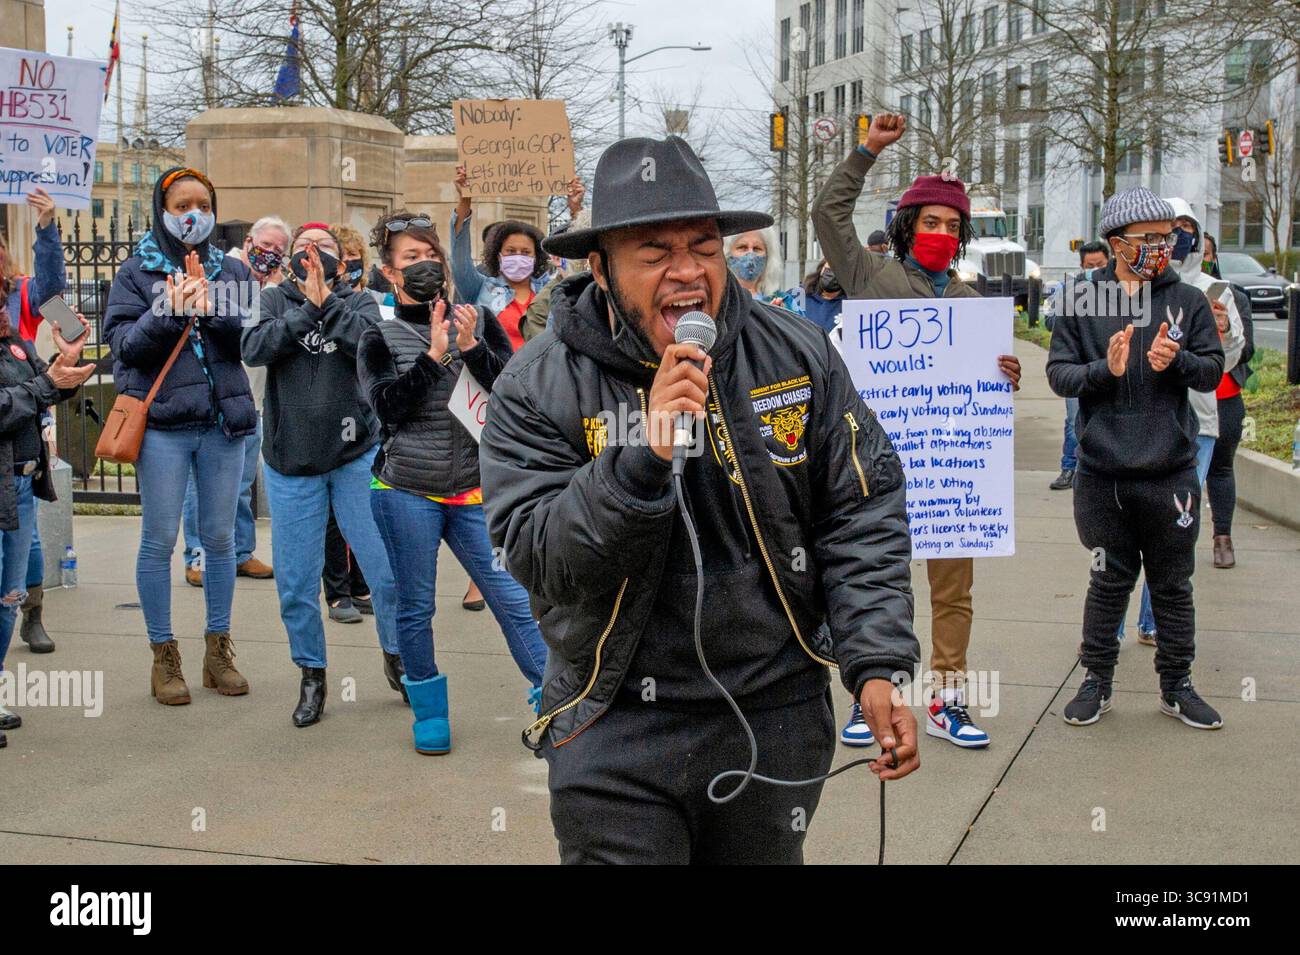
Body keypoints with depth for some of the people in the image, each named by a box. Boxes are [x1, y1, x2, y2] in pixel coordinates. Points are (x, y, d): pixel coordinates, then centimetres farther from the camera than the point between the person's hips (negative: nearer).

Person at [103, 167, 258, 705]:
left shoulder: (233, 272, 10)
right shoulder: (136, 273, 3)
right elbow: (123, 344, -6)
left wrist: (211, 309, -16)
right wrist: (169, 312, -19)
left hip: (224, 421, 3)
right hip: (162, 423, -2)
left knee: (220, 538, 8)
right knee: (159, 540, 0)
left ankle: (218, 650, 19)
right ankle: (164, 656, 11)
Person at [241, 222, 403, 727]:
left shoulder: (358, 302, 4)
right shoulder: (275, 299, 7)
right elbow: (255, 348, -12)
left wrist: (326, 301, -20)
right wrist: (305, 307, -18)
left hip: (357, 457, -1)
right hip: (291, 462, 1)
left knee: (389, 567, -1)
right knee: (296, 583, 5)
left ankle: (397, 655, 22)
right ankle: (311, 675, 24)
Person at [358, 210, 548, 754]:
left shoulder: (478, 320, 6)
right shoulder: (381, 339, 2)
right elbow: (389, 408, -13)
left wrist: (471, 347, -15)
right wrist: (433, 354, -18)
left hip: (472, 491, 1)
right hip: (406, 490, -1)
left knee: (513, 599, -4)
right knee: (416, 607, 6)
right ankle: (429, 713, 23)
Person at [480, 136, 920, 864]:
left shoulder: (798, 356, -5)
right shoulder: (539, 386, -11)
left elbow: (862, 517, -2)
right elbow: (538, 560, -17)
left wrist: (879, 665, -12)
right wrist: (643, 457, -30)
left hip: (778, 714, 3)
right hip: (616, 729, -2)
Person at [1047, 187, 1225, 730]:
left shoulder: (1188, 301, 4)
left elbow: (1213, 370, 3)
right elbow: (1058, 373, -4)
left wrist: (1177, 360, -17)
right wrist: (1105, 369, -21)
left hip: (1171, 473, 1)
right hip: (1103, 474, -1)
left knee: (1173, 585, 11)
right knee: (1109, 582, 10)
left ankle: (1177, 685, 26)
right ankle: (1097, 681, 24)